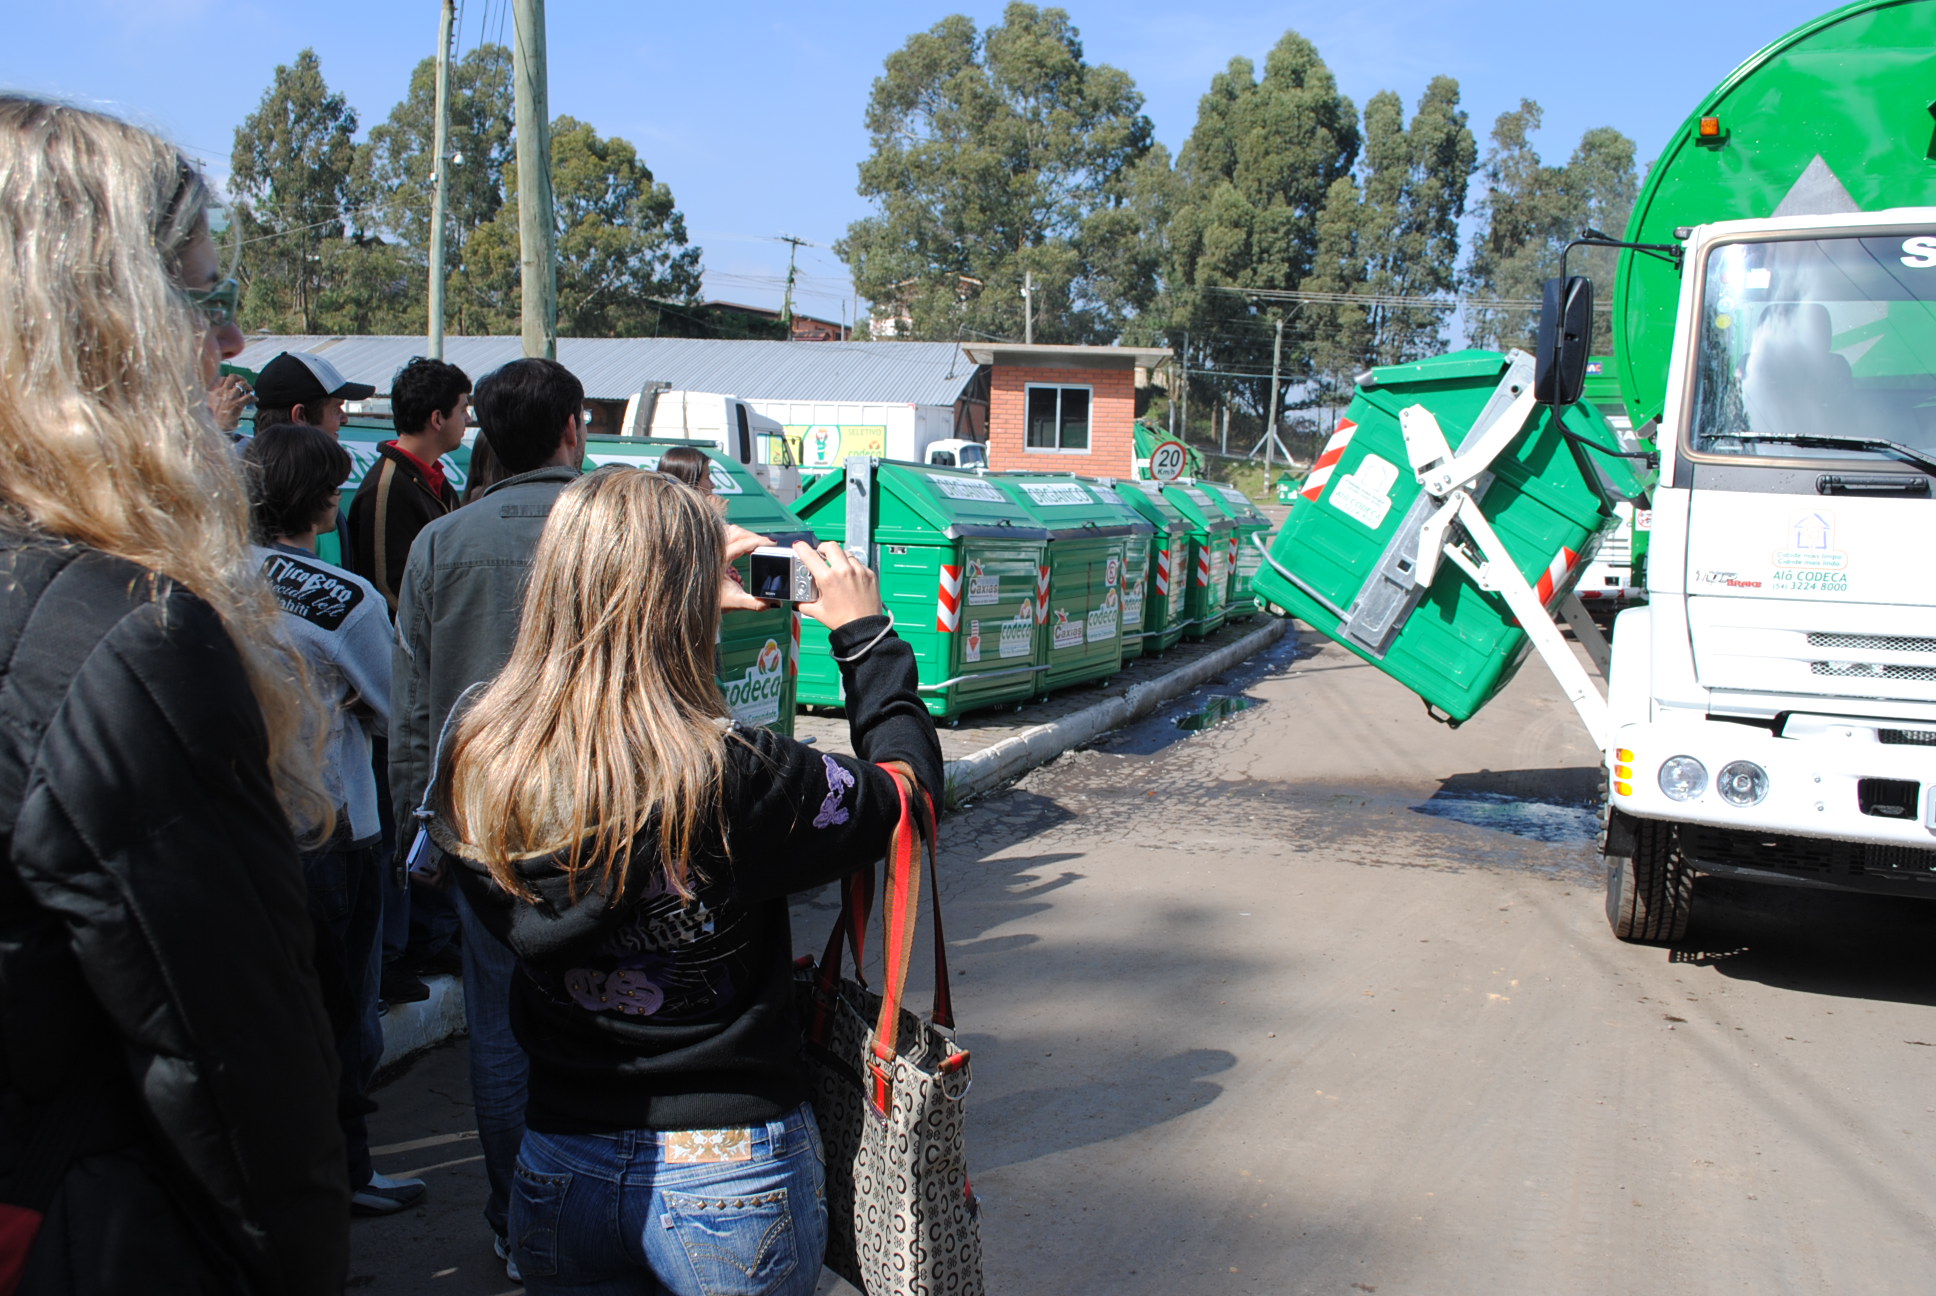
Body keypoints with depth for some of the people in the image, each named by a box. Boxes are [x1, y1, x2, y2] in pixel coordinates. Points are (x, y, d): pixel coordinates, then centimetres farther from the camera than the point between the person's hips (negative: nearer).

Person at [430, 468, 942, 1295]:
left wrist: (687, 590, 14)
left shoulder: (476, 762, -12)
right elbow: (904, 786, -6)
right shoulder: (734, 779, -26)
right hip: (731, 1183, -3)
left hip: (557, 1172, 4)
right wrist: (865, 634, 5)